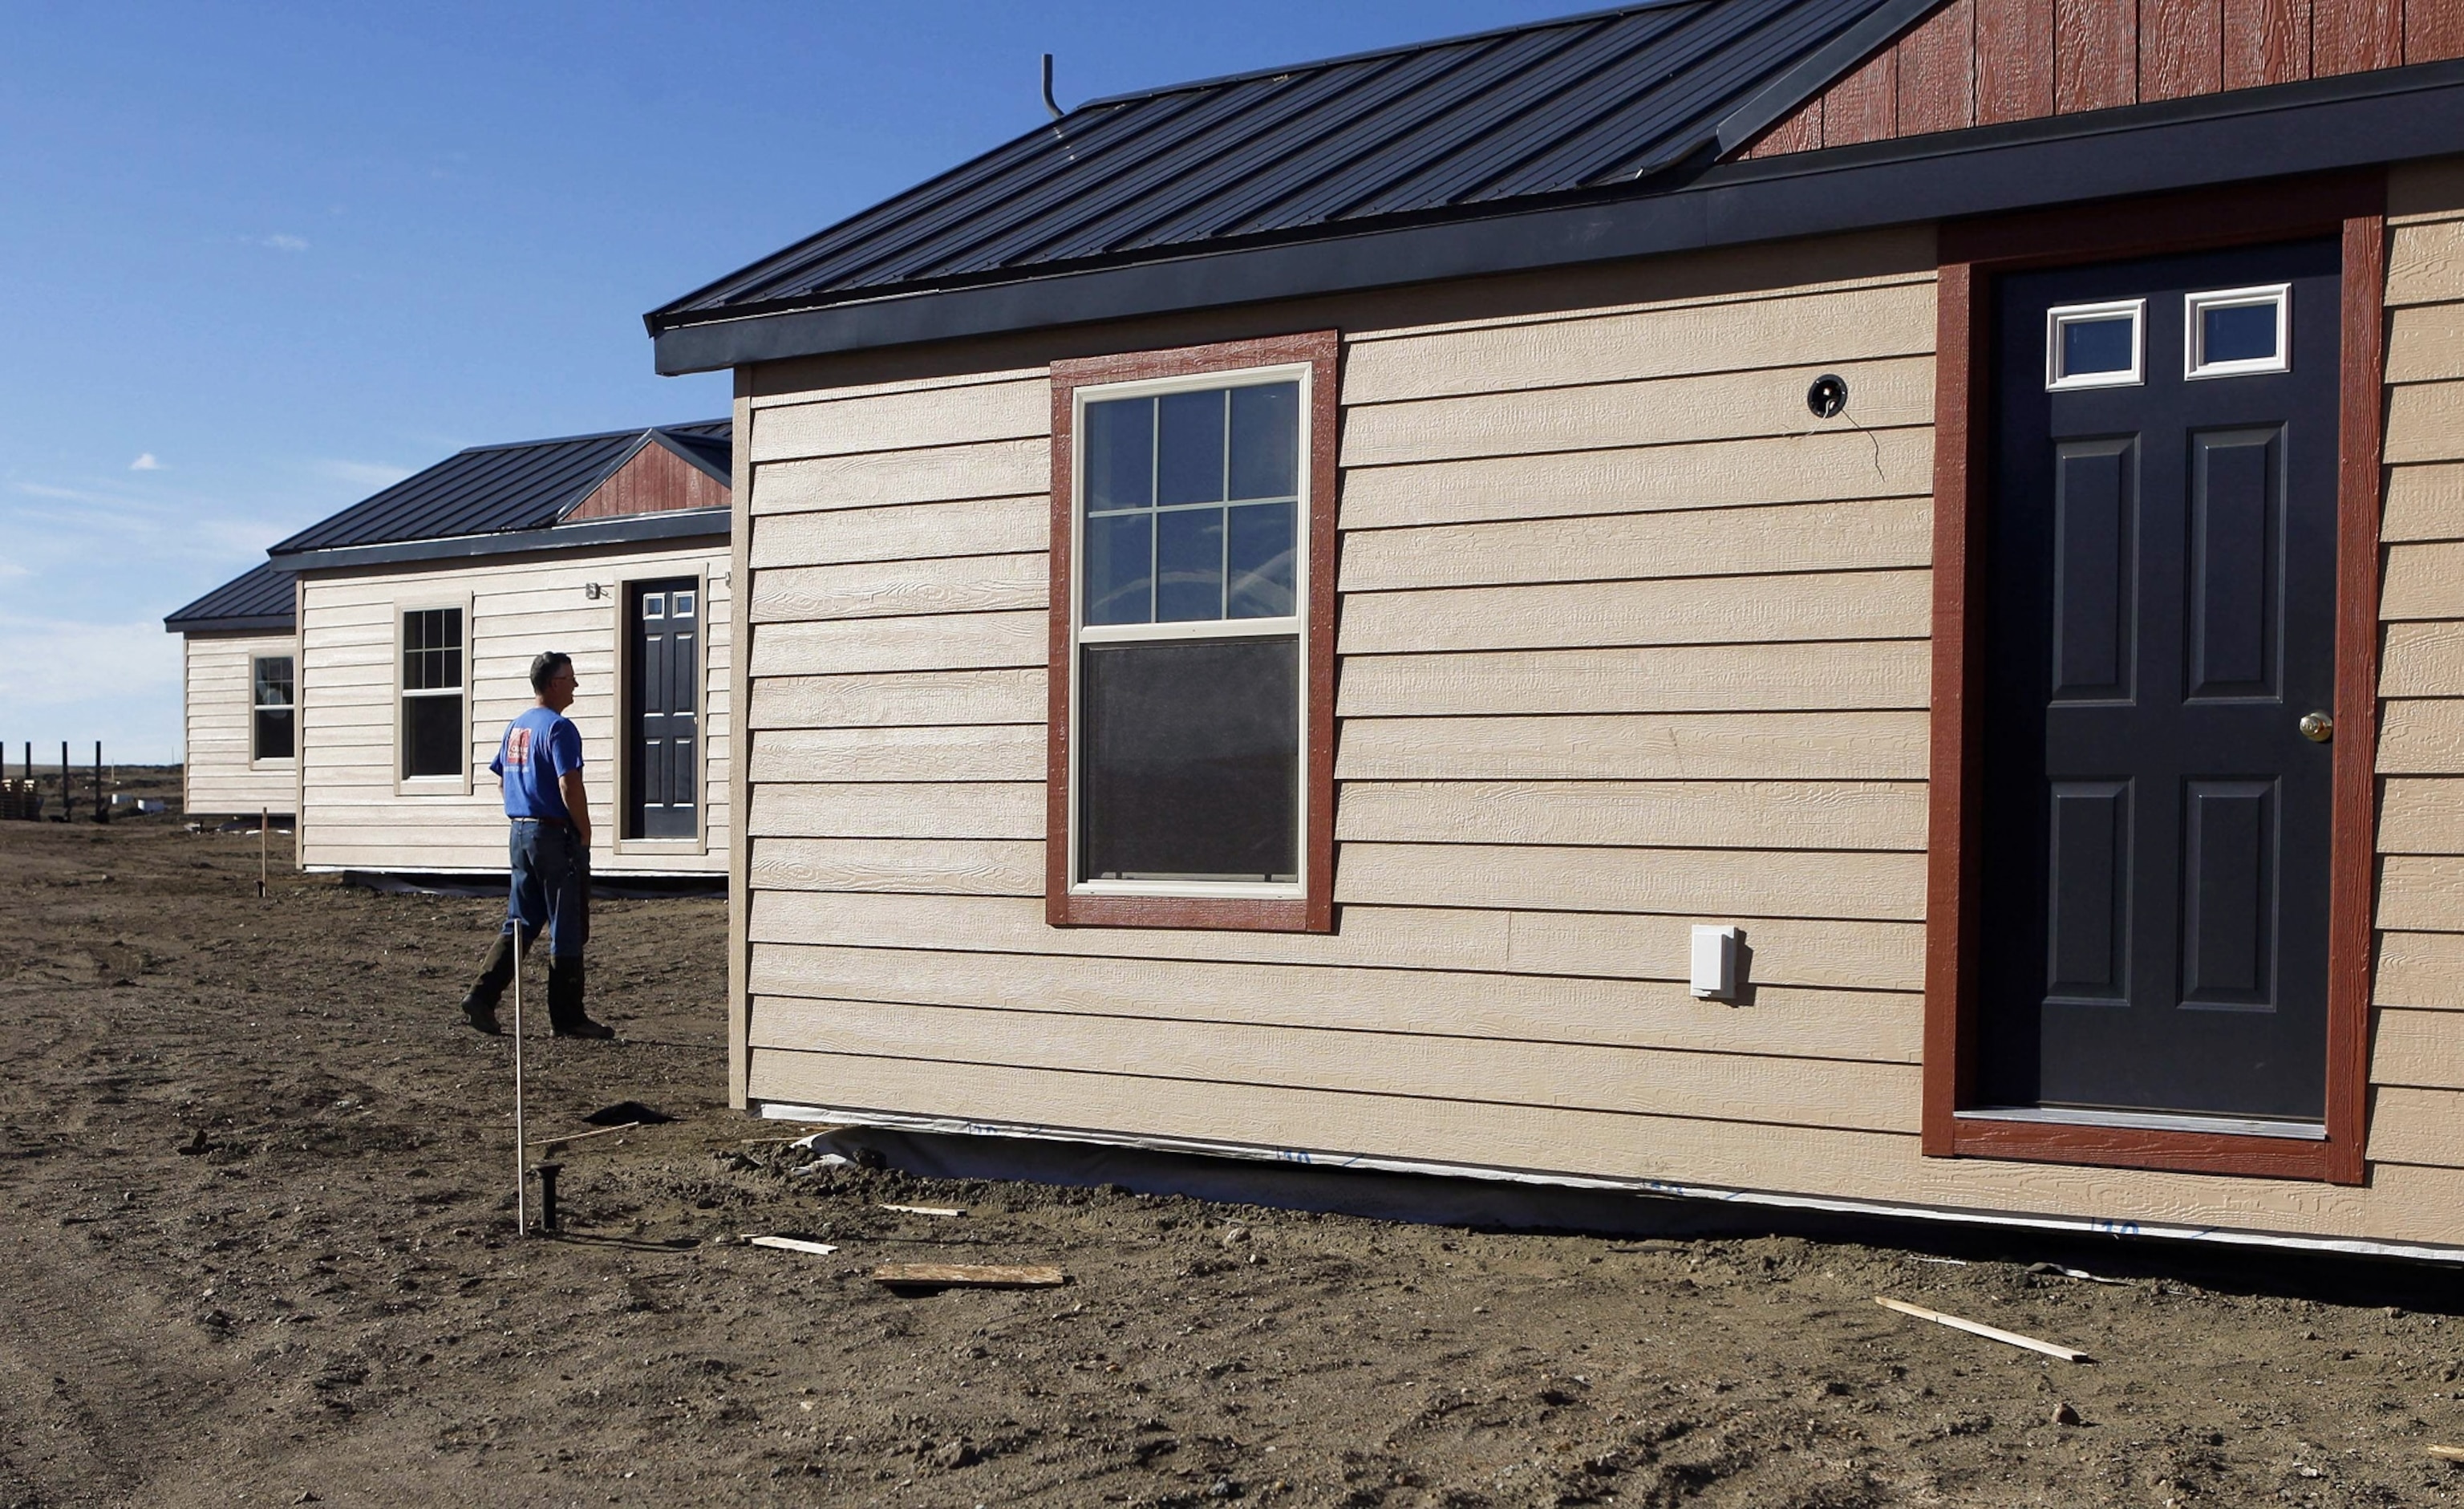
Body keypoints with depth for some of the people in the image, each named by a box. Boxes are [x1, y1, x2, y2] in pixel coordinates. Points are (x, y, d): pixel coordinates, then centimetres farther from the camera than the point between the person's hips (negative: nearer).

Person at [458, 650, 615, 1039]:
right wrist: (585, 833, -11)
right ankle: (566, 1017, 5)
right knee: (567, 929, 0)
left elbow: (502, 776, 20)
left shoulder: (515, 727, 13)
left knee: (520, 922, 14)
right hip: (556, 835, -8)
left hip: (520, 834, 8)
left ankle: (483, 996, 3)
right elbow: (570, 786, -21)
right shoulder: (559, 727, -14)